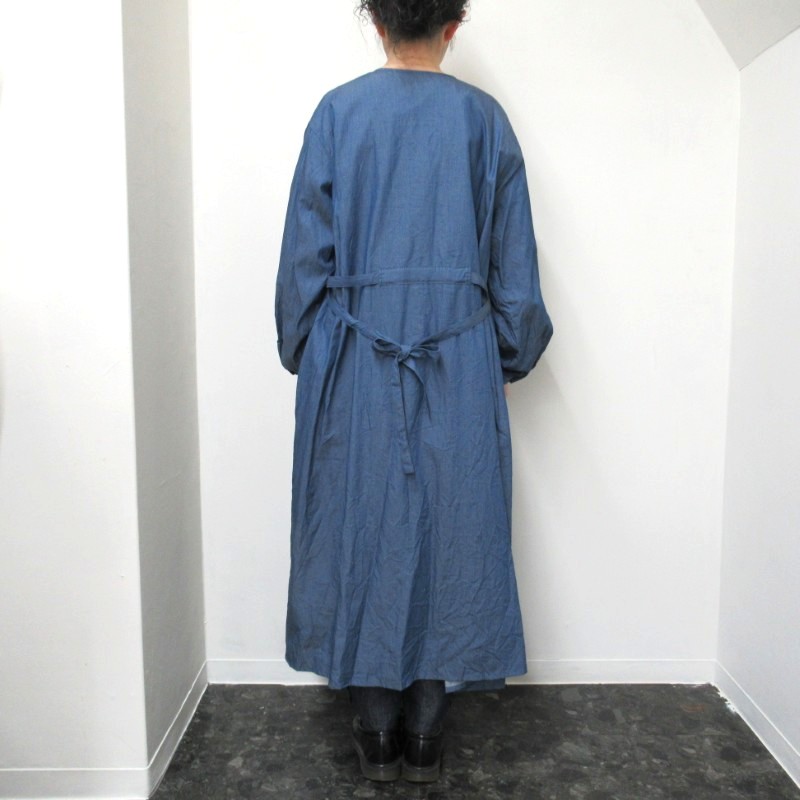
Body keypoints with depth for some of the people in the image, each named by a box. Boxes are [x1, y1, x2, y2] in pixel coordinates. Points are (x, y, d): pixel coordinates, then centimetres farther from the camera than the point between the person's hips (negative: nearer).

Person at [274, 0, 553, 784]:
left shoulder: (337, 112, 1)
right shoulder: (484, 117, 3)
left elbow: (306, 253, 1)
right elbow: (514, 263, 4)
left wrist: (303, 354, 11)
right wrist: (511, 354, 15)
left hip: (357, 362, 0)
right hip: (459, 361, 1)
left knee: (365, 524, 8)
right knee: (450, 526, 8)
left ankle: (376, 731, 18)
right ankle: (425, 732, 18)